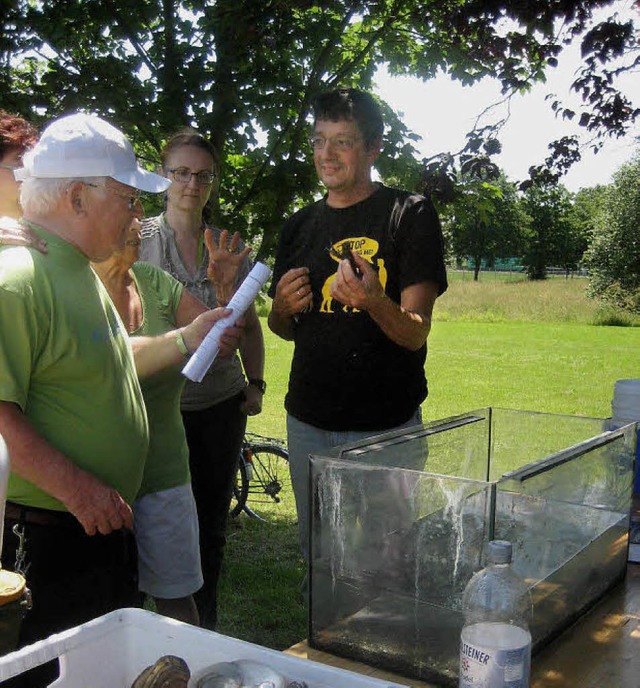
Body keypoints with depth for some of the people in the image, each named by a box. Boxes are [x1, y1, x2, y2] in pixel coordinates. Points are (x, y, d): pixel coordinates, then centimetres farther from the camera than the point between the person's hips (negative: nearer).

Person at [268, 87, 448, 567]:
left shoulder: (410, 215, -6)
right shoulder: (300, 226, 10)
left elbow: (416, 334, -12)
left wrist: (373, 301, -32)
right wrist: (283, 307, -5)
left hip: (388, 425, -4)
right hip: (308, 423, 5)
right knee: (317, 555, 18)